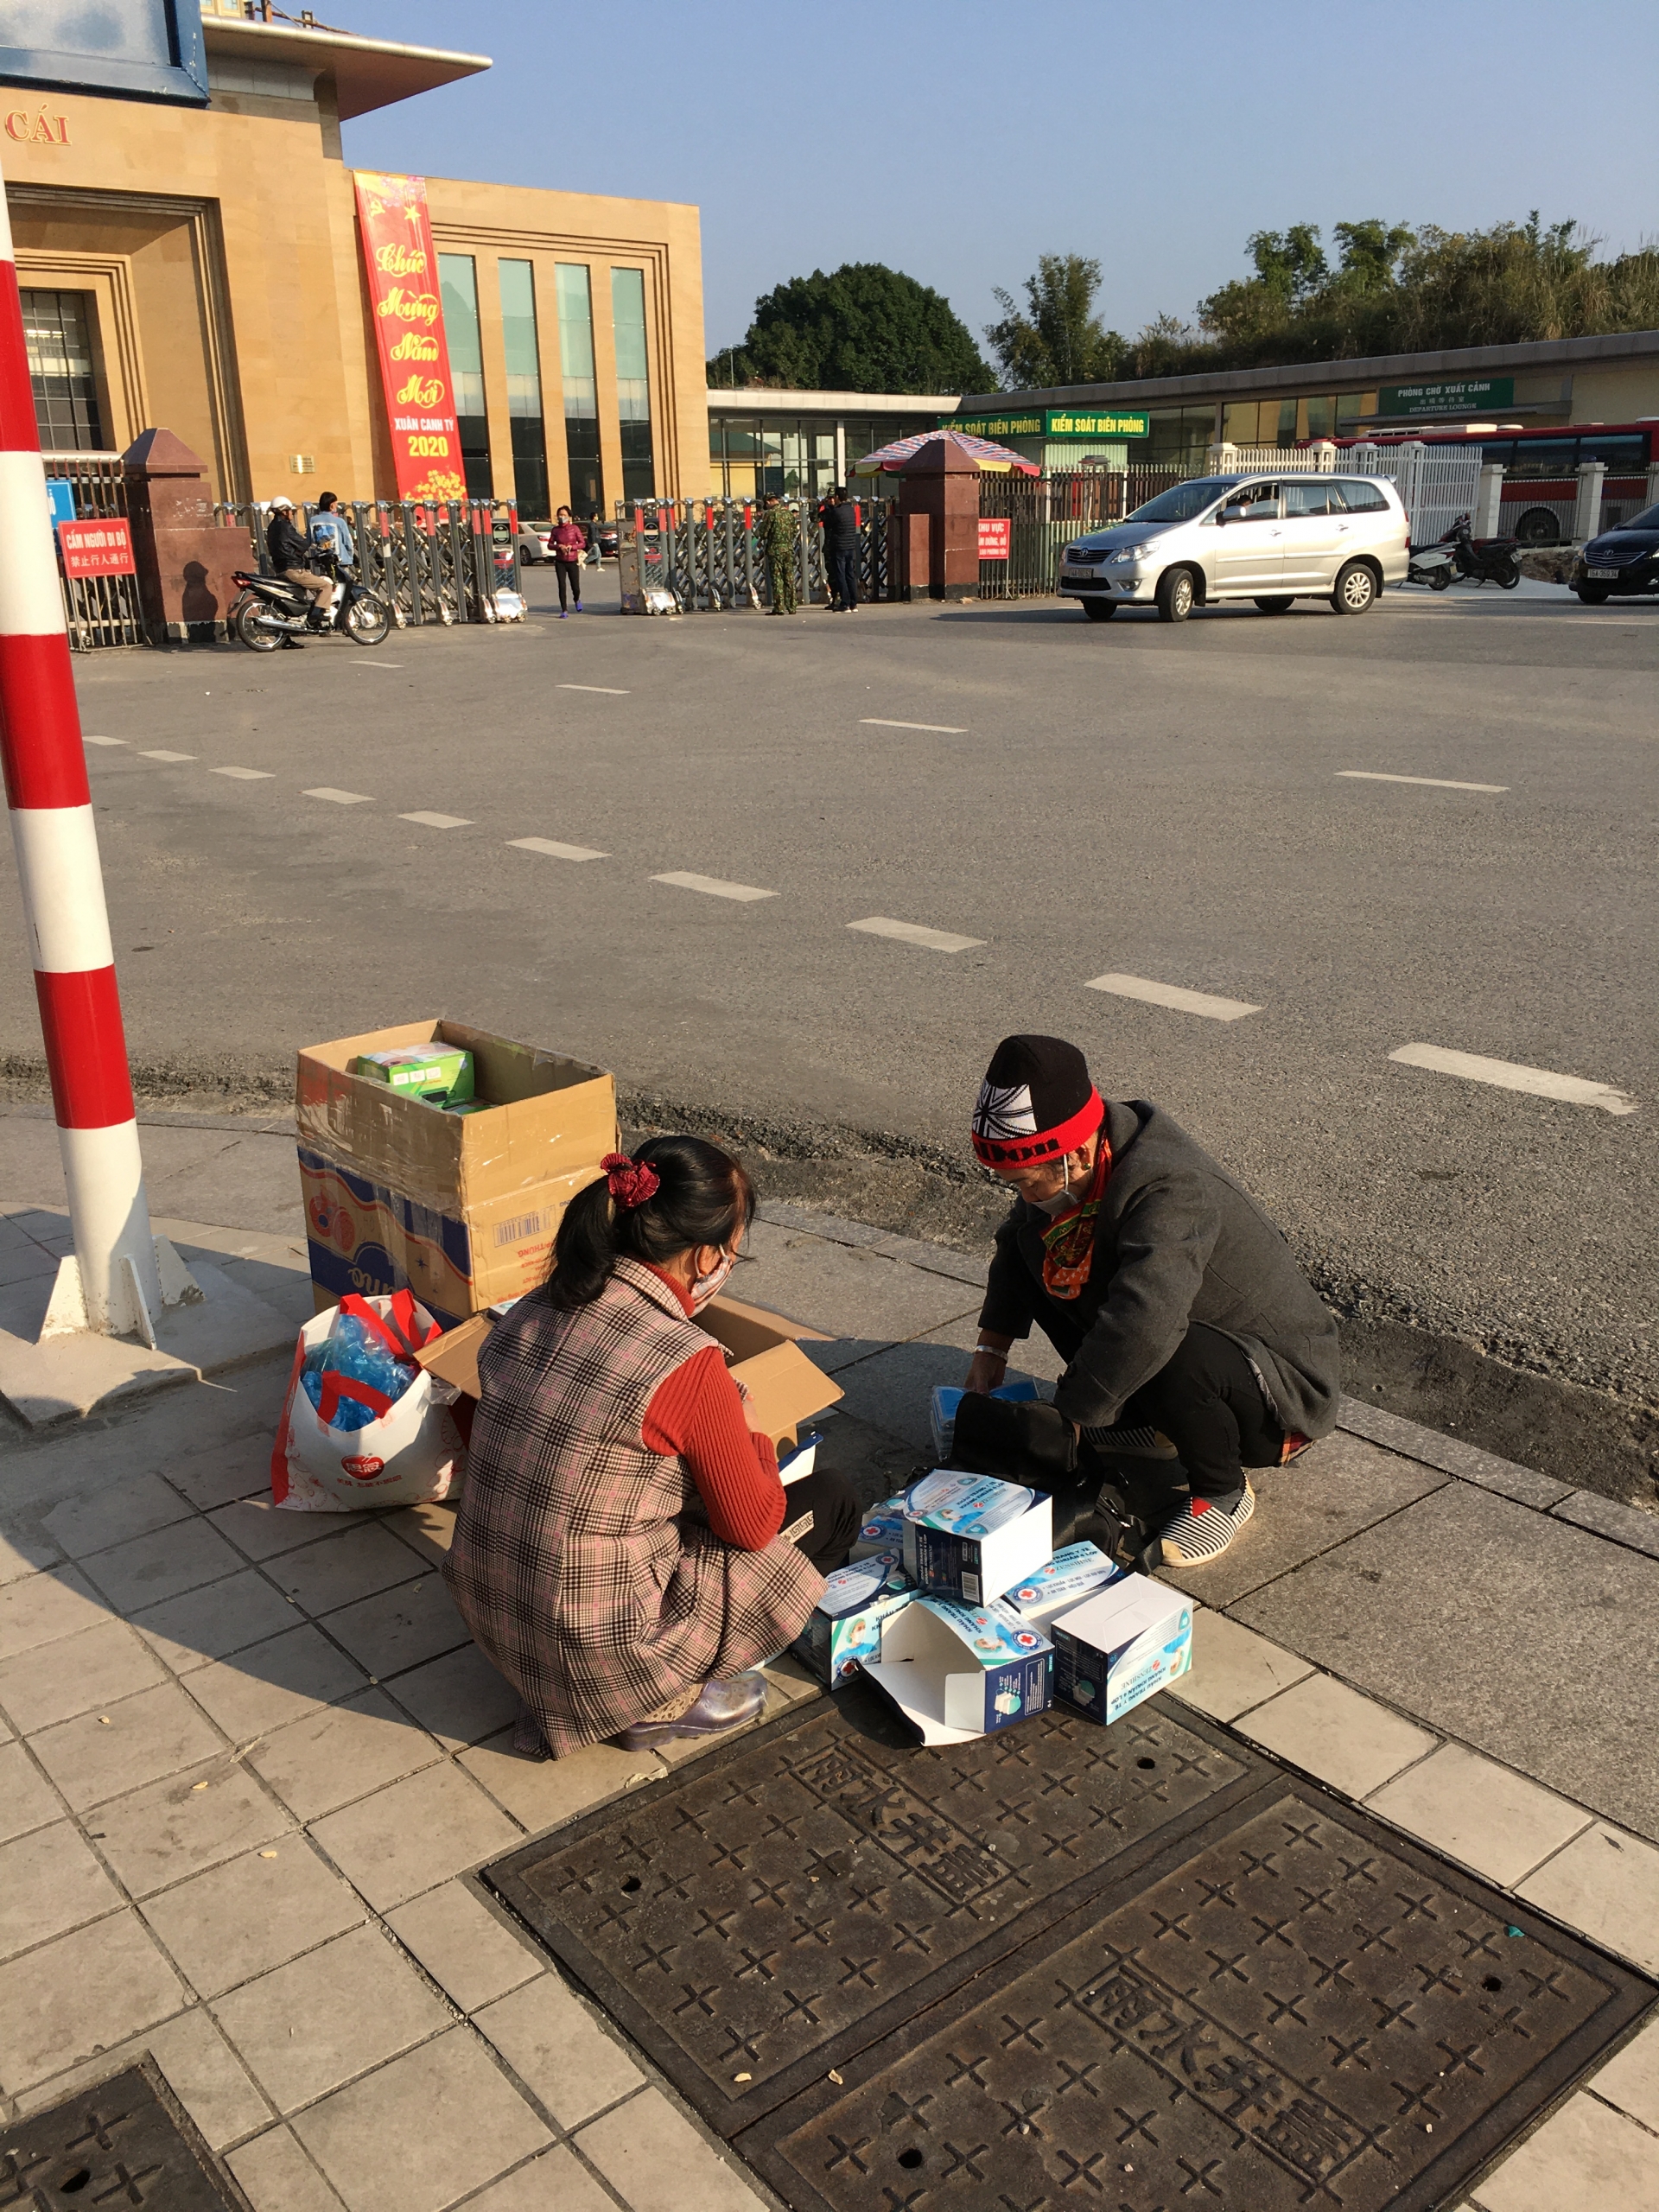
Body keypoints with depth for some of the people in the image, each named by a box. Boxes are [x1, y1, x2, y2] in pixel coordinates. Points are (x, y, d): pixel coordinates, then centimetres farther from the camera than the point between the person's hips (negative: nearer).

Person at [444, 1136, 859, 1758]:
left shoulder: (532, 1312, -2)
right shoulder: (688, 1362, -22)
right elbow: (754, 1526, -9)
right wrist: (753, 1444, 10)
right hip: (603, 1653, -7)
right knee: (831, 1502, 8)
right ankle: (666, 1704, 11)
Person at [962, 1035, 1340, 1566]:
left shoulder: (1172, 1192, -35)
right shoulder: (1062, 1173, -8)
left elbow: (1143, 1326, -49)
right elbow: (1013, 1243, 13)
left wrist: (1066, 1417, -38)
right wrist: (991, 1348, 4)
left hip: (1285, 1382, -8)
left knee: (1175, 1355, -41)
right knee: (1033, 1248, 1)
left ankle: (1224, 1493, -10)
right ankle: (1137, 1420, 11)